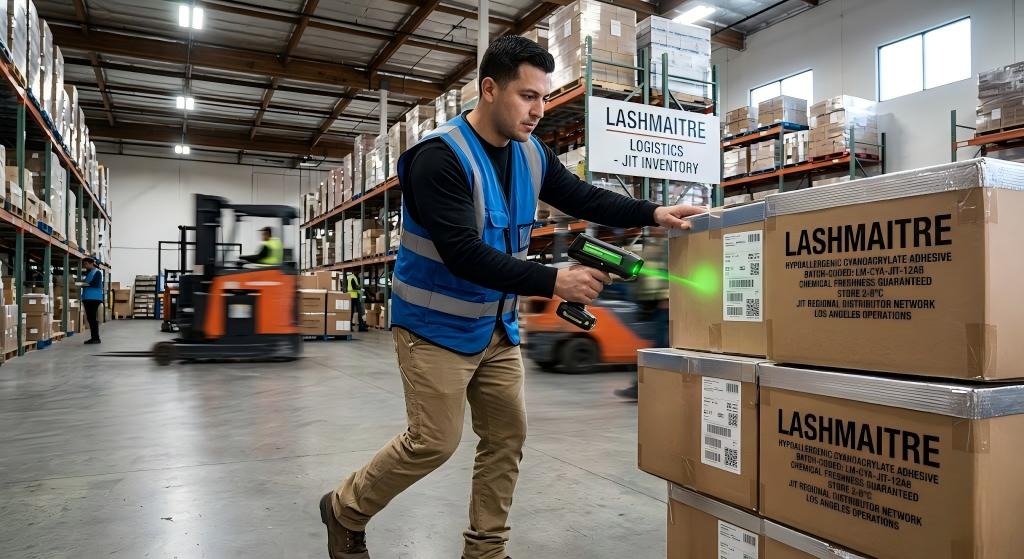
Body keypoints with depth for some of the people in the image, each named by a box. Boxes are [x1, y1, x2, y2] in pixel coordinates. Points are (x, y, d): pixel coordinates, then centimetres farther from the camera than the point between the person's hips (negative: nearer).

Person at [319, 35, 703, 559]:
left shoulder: (531, 154, 1)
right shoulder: (440, 155, -22)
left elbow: (584, 198, 9)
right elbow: (463, 254, -30)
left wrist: (652, 213, -7)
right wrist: (553, 281, -33)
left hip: (497, 325, 8)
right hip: (436, 325, -7)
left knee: (507, 435, 10)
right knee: (434, 442, -2)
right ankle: (345, 509, 24)